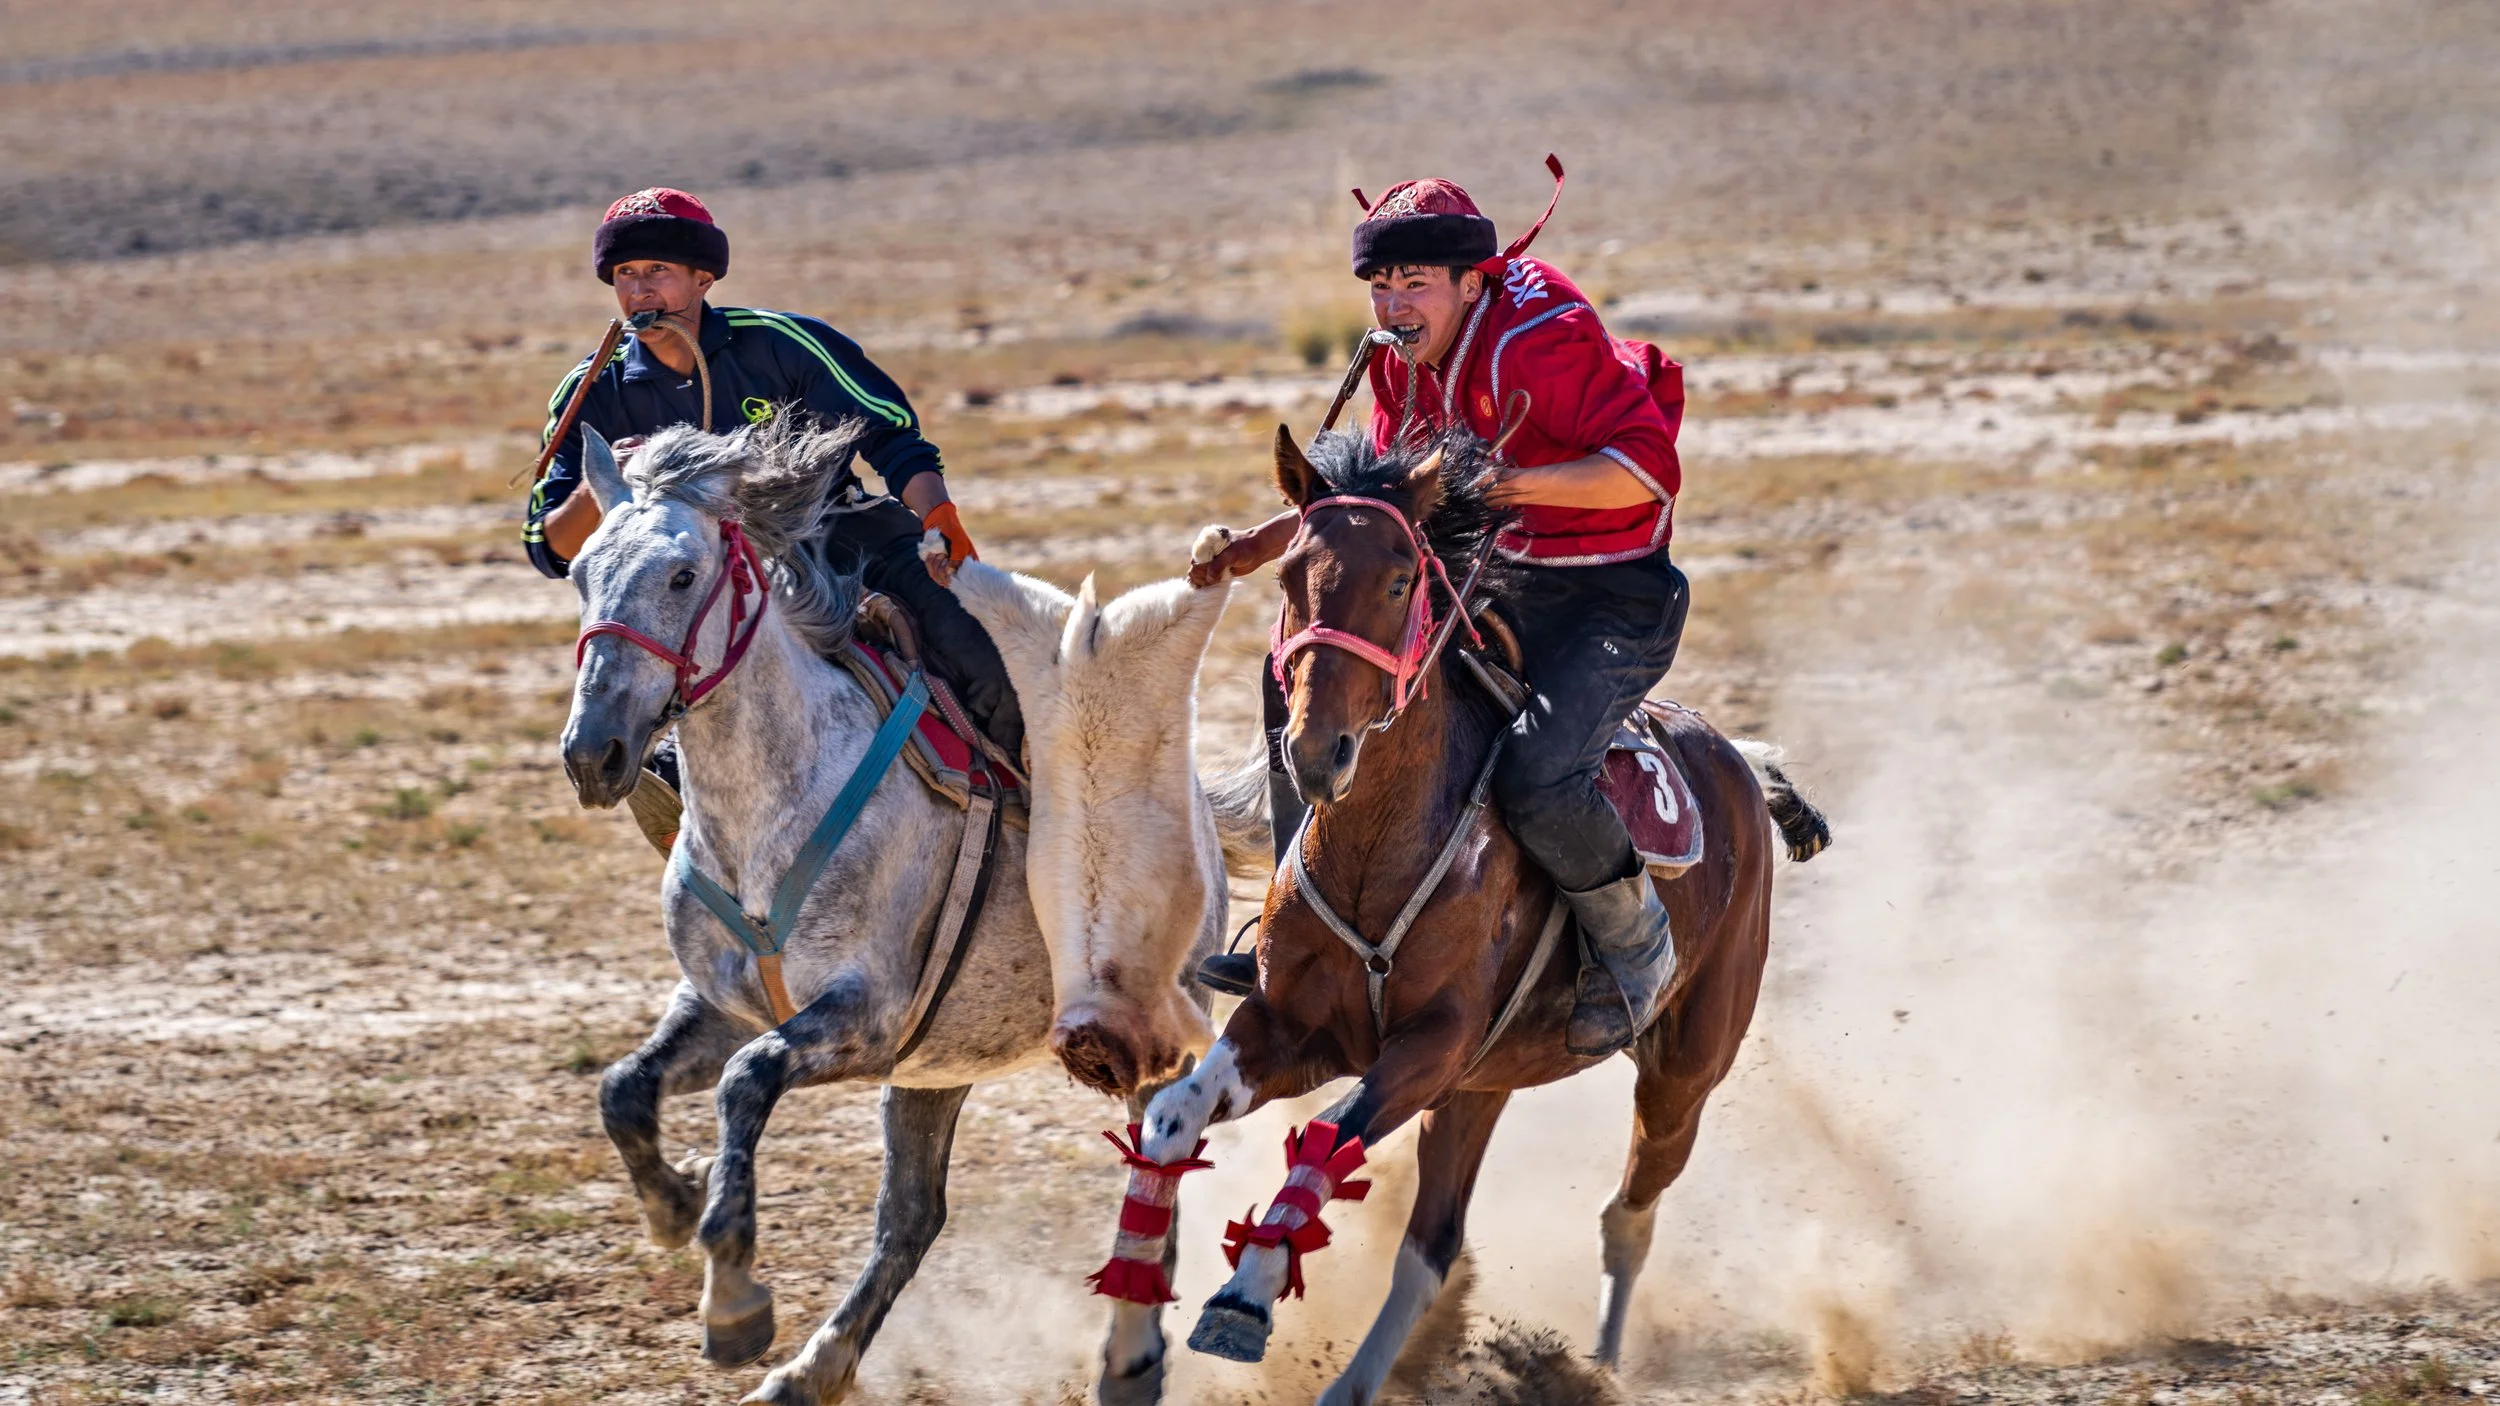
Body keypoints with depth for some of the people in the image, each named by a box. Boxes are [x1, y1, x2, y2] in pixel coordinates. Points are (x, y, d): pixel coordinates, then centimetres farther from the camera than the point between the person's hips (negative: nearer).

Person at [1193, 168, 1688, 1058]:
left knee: (1536, 777, -32)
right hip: (1492, 587, 9)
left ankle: (1637, 951, -3)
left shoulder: (1542, 343, -23)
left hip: (1612, 602, -9)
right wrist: (1285, 535, 4)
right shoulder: (1406, 358, 3)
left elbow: (1652, 467, -28)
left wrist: (1520, 483, -39)